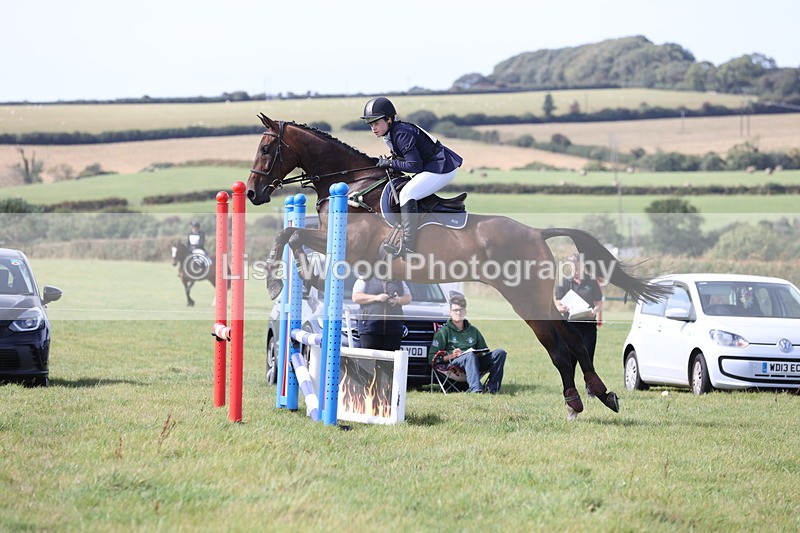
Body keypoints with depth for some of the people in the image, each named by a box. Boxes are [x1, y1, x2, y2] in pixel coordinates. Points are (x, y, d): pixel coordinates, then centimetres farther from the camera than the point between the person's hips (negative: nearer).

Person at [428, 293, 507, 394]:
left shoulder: (473, 331, 25)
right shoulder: (444, 331, 10)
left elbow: (485, 351, 27)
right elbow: (432, 358, 1)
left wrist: (481, 354, 2)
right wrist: (451, 356, -15)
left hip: (475, 363, 5)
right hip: (454, 363, -5)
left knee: (500, 353, -16)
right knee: (470, 355, -38)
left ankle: (492, 388, -31)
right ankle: (475, 389, -58)